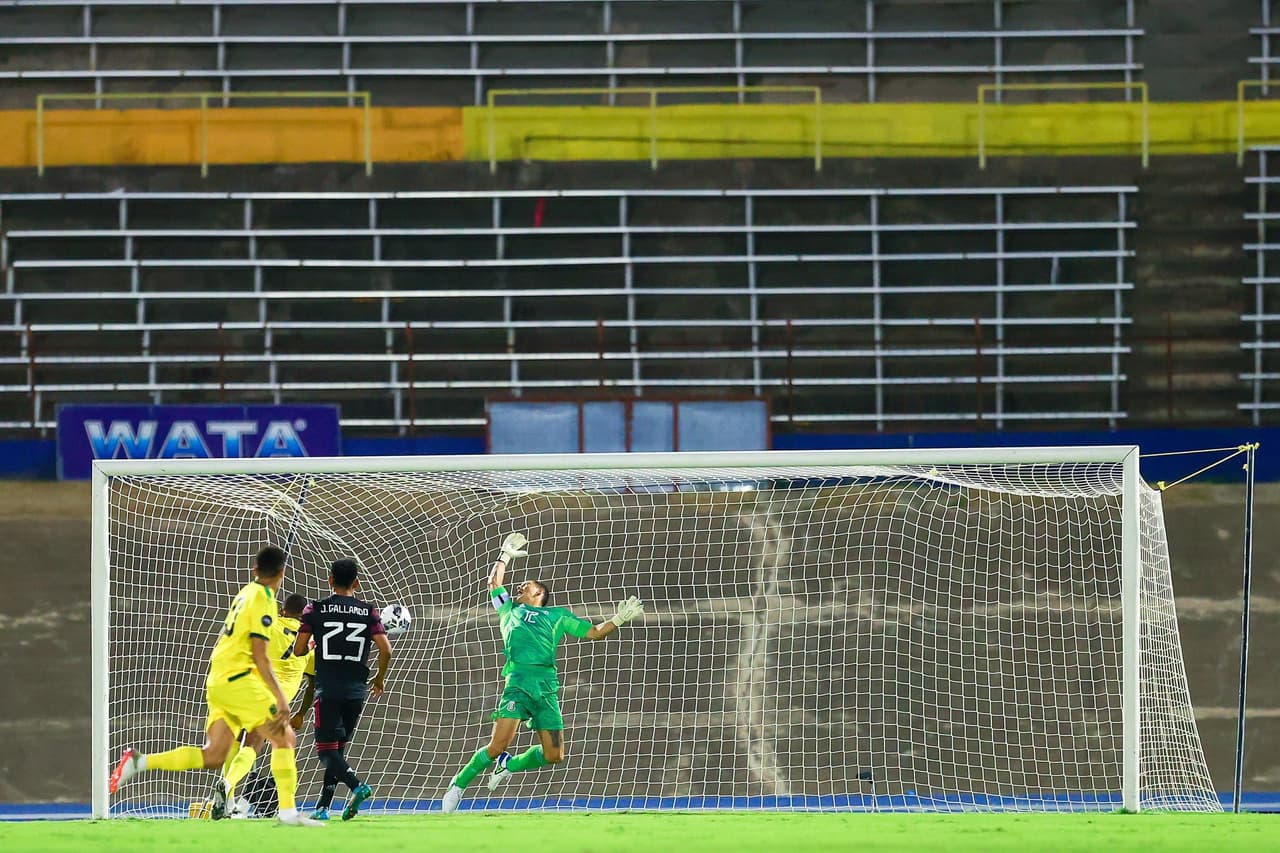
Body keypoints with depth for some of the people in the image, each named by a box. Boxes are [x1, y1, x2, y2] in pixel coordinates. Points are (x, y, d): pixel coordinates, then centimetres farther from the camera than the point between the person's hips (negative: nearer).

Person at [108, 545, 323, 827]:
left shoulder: (246, 593, 17)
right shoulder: (263, 600, -9)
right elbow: (259, 654, -14)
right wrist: (280, 697, -16)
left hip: (218, 681, 8)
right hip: (238, 679, -8)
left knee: (212, 757, 3)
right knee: (284, 738, -5)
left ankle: (139, 762, -4)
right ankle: (288, 811, -10)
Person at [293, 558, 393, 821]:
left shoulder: (315, 610, -1)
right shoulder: (368, 612, 4)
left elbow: (298, 650, -1)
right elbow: (385, 650, -2)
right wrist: (380, 678, 15)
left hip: (327, 689, -3)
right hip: (356, 690, 3)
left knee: (327, 748, -3)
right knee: (338, 747, 14)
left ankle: (357, 785, -28)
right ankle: (323, 806, 11)